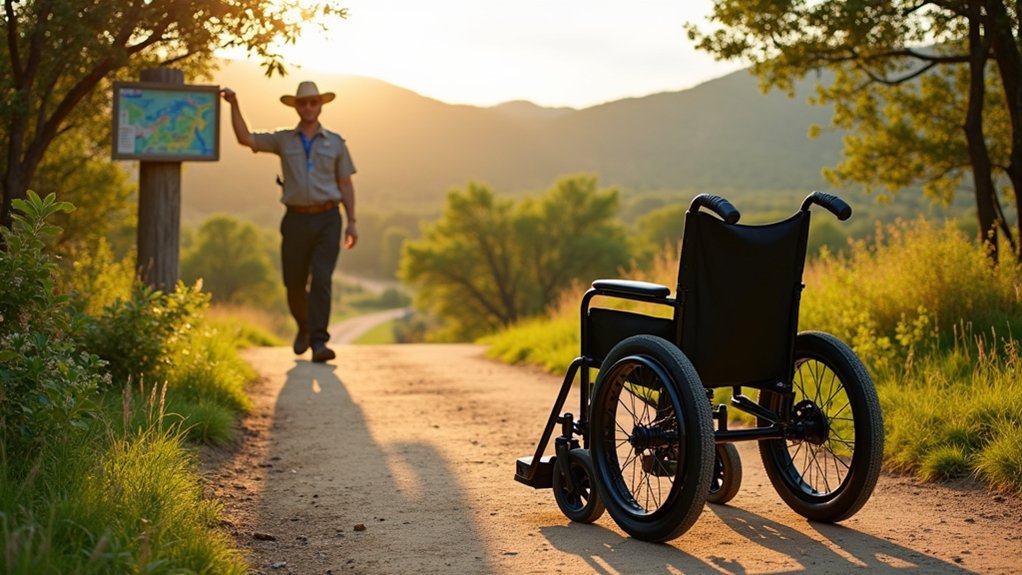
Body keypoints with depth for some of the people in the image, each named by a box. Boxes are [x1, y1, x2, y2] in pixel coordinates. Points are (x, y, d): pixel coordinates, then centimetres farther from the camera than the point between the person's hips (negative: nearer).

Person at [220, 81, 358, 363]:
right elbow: (245, 138, -3)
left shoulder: (335, 143, 7)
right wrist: (234, 104, -14)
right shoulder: (283, 140, 8)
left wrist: (352, 222, 0)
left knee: (321, 280, -15)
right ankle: (304, 326, 36)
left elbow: (346, 184, 8)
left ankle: (318, 342, -17)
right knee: (294, 283, 8)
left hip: (327, 220, -2)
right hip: (296, 220, 2)